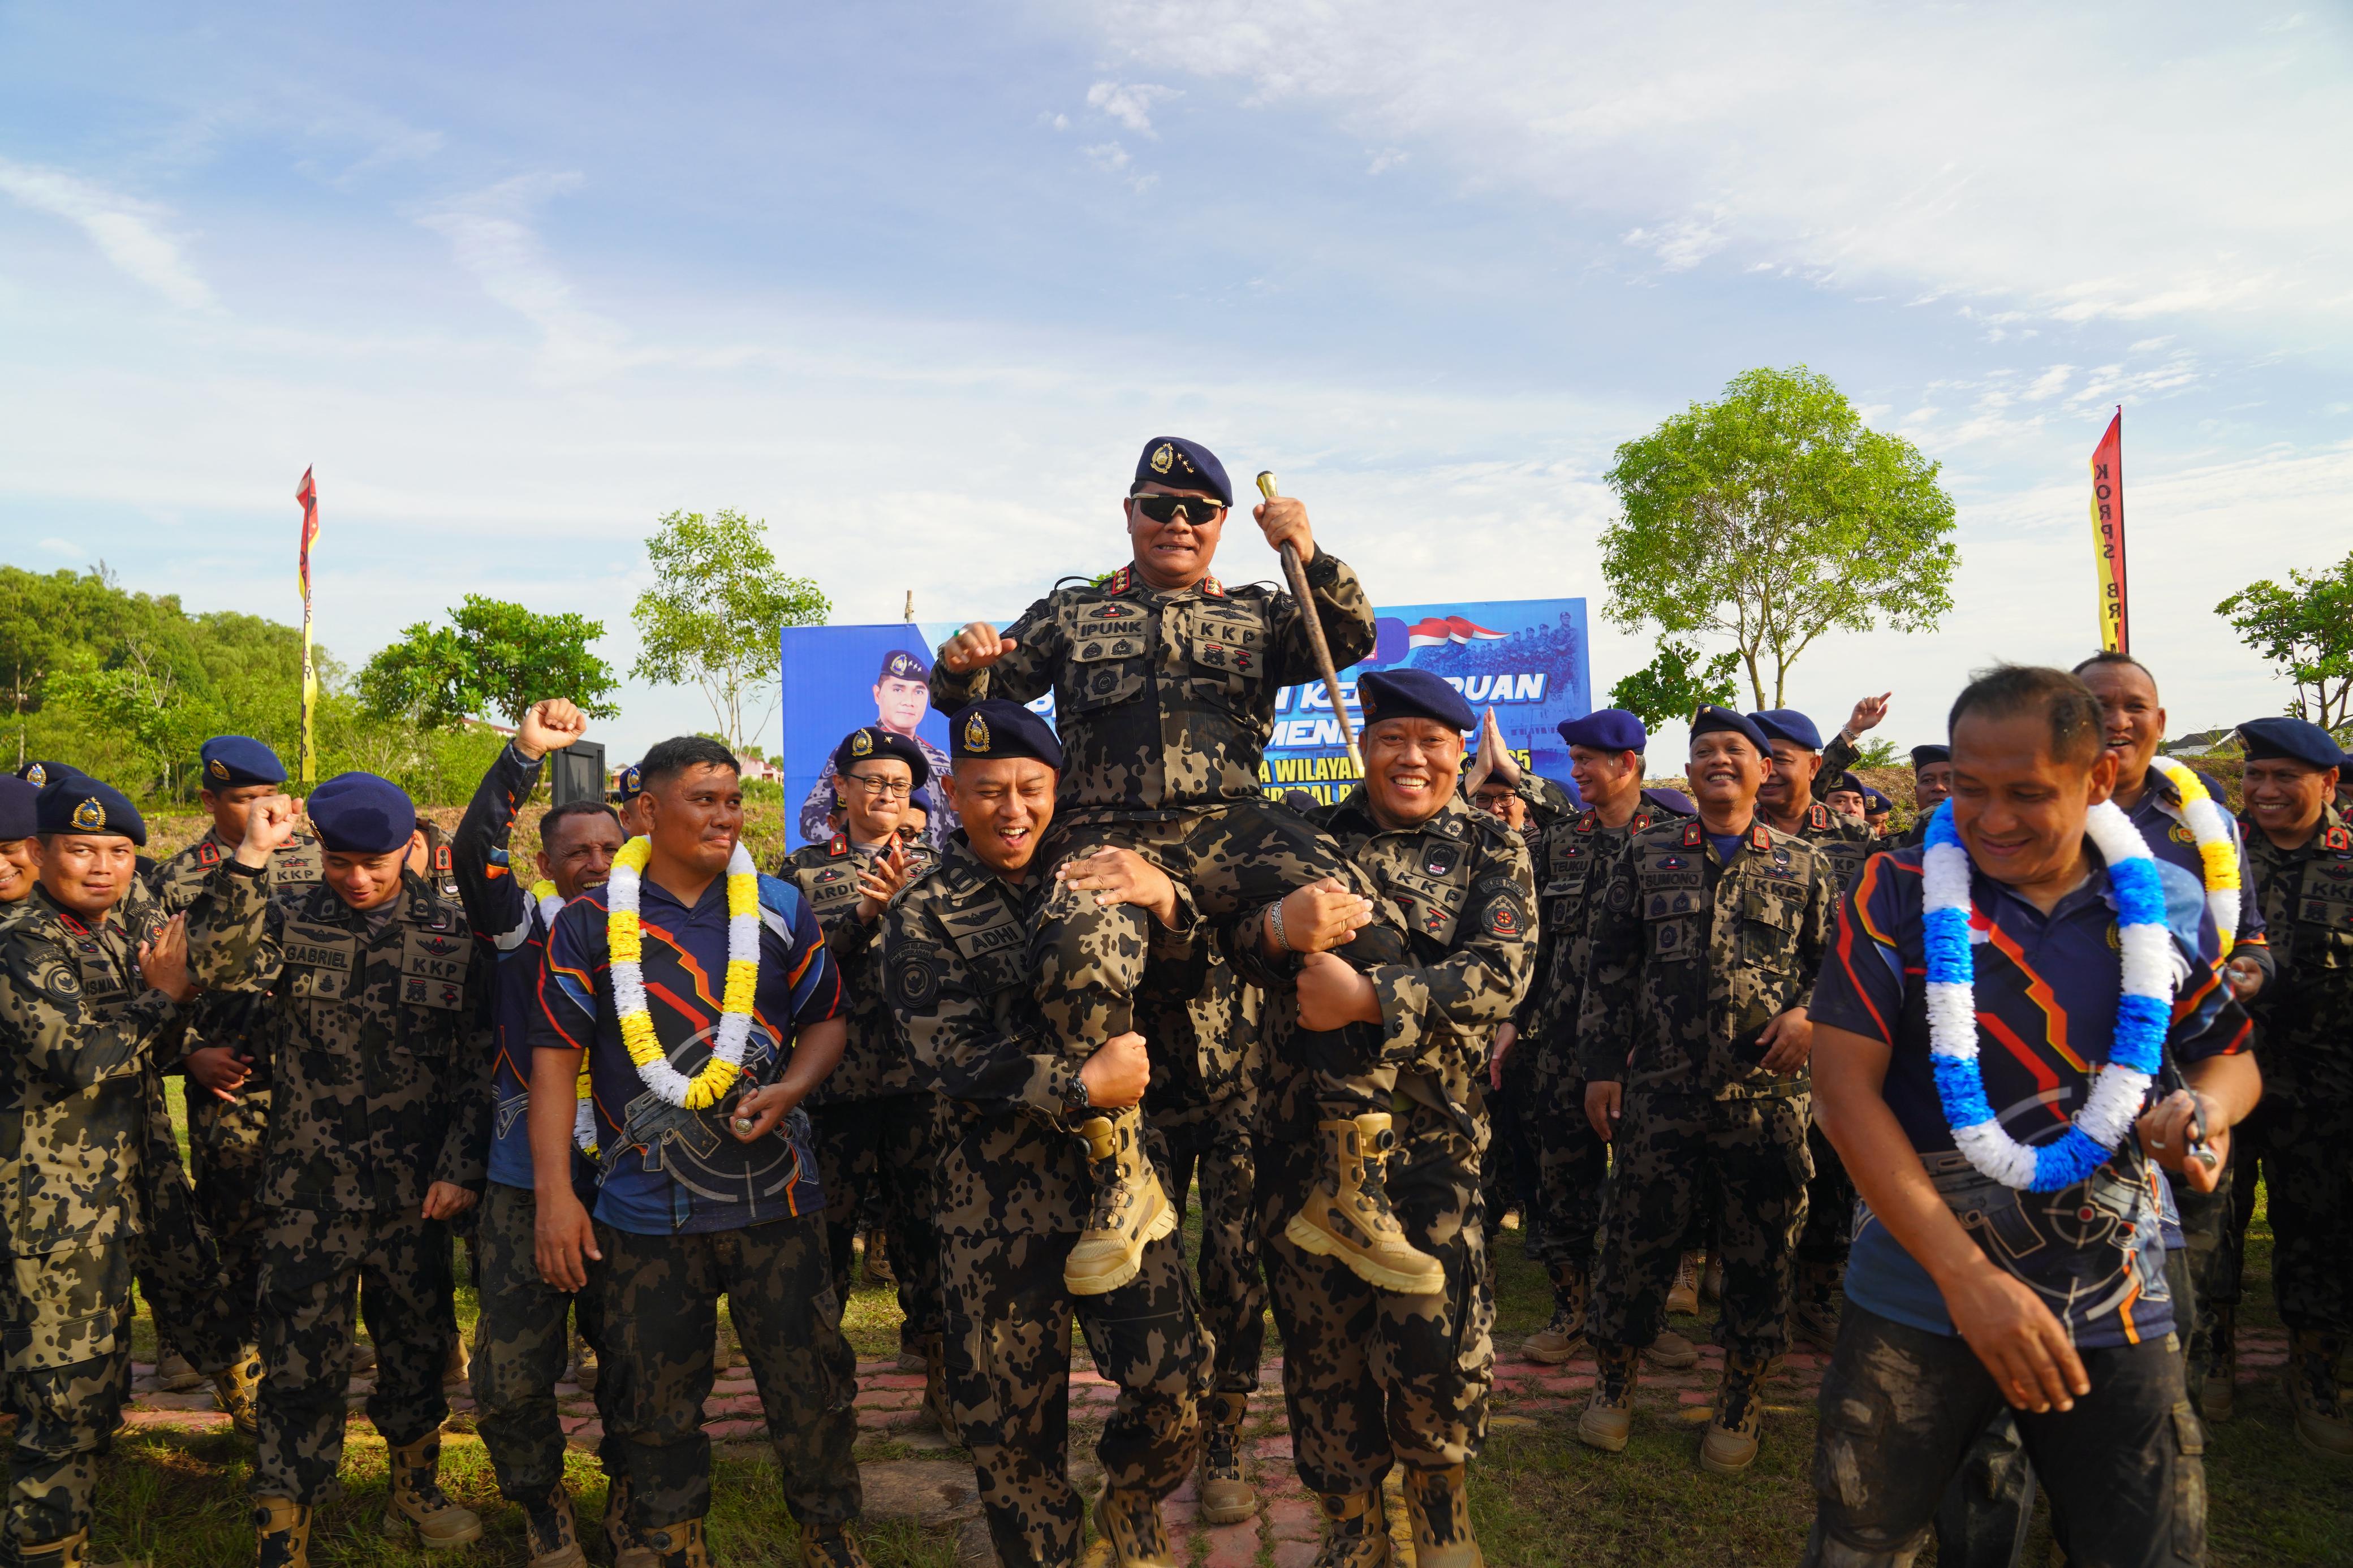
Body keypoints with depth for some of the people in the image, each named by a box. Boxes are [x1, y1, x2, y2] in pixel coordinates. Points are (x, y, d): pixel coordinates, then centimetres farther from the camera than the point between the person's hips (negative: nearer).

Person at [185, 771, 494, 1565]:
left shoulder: (454, 936, -1)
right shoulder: (287, 924, -1)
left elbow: (480, 1065, 0)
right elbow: (210, 963, -23)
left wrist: (462, 1168, -6)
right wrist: (250, 858, -26)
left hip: (417, 1196, 1)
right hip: (309, 1194, -1)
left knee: (416, 1351, 17)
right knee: (303, 1368, 5)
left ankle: (415, 1493, 38)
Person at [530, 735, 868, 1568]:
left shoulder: (780, 910, 4)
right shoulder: (590, 923, -1)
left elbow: (827, 1020, 12)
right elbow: (555, 1055, -2)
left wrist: (790, 1089, -9)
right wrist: (555, 1193, -8)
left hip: (776, 1195, 1)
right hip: (646, 1210, -1)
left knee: (811, 1382, 8)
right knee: (655, 1398, 10)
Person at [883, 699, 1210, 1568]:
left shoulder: (1090, 880, 7)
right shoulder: (923, 916, -1)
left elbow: (1190, 976, 2)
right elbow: (952, 1056, -11)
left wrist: (1164, 902, -19)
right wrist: (1085, 1085, -15)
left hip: (1116, 1173, 2)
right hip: (998, 1198, -2)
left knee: (1175, 1386, 2)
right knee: (1012, 1419, 9)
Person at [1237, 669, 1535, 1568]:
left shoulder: (1492, 851, 5)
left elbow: (1500, 975, -10)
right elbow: (1241, 947, -3)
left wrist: (1367, 997, -22)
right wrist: (1280, 926, -28)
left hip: (1432, 1131, -2)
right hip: (1306, 1130, 2)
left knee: (1432, 1339, -5)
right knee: (1320, 1330, 11)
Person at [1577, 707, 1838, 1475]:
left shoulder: (1804, 863, 7)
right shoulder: (1646, 853, 8)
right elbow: (1610, 964, 7)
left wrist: (1811, 1015, -9)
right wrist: (1602, 1064, 3)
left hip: (1768, 1091, 0)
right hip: (1660, 1090, 0)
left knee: (1761, 1251, 8)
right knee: (1638, 1237, 7)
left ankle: (1740, 1404, 27)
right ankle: (1615, 1380, 28)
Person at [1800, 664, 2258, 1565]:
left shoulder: (2166, 907, 0)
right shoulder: (1898, 895, -9)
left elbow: (2228, 1055, 15)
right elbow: (1845, 1086, -13)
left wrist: (2208, 1105, -11)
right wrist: (1967, 1276, -19)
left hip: (2116, 1317, 2)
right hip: (1920, 1299, -2)